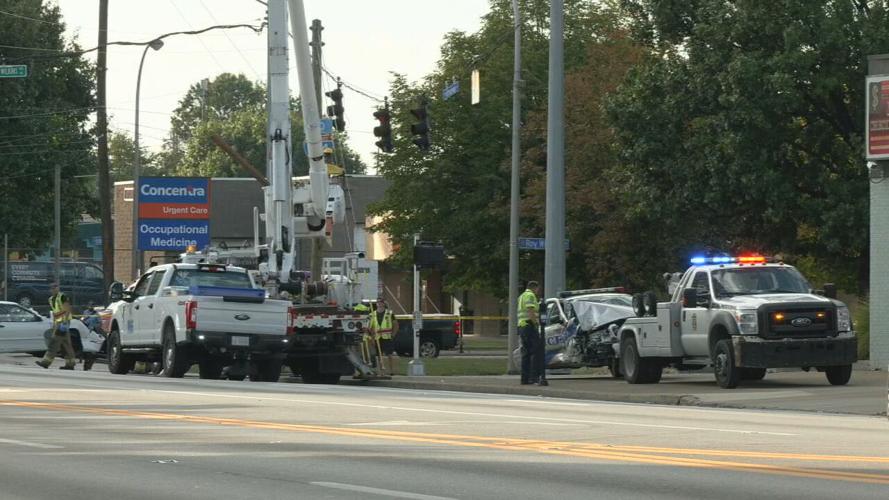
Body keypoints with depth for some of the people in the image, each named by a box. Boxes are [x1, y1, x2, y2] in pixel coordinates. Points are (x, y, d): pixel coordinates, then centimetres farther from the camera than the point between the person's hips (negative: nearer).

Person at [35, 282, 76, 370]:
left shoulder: (63, 297, -11)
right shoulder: (51, 299, 17)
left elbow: (68, 309, -16)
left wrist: (64, 322, -23)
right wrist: (53, 323, 21)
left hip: (63, 321, -10)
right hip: (57, 322, 10)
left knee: (54, 342, -13)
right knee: (66, 344, 9)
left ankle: (46, 361, -17)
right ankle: (70, 363, 10)